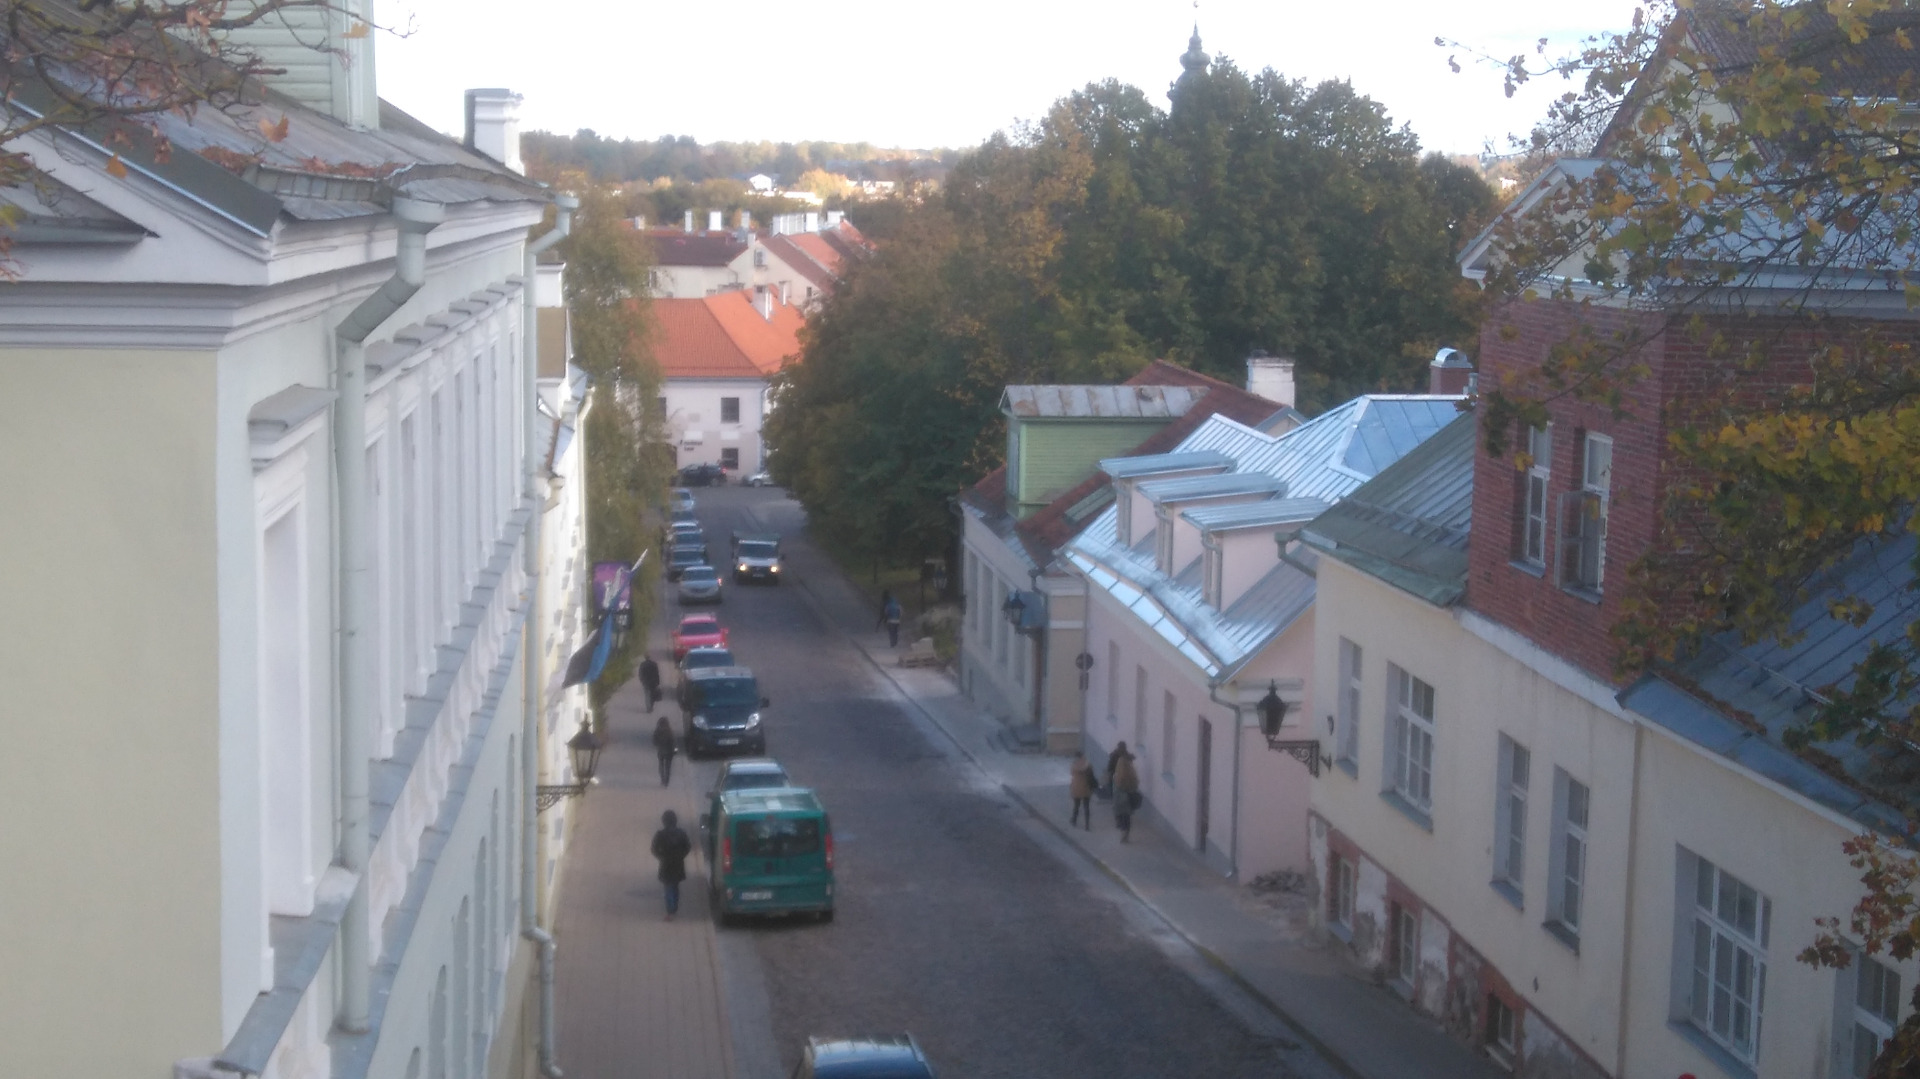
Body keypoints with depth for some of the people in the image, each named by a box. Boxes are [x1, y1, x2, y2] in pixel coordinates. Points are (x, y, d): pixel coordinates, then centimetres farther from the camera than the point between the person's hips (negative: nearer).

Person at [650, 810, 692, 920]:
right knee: (675, 886, 22)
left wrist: (661, 858, 6)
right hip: (678, 865, 3)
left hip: (666, 865, -3)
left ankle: (670, 913, 2)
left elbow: (655, 850, -10)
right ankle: (675, 908, 32)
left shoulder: (660, 835, -16)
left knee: (669, 888, 5)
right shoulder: (681, 833, -9)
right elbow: (688, 847, -2)